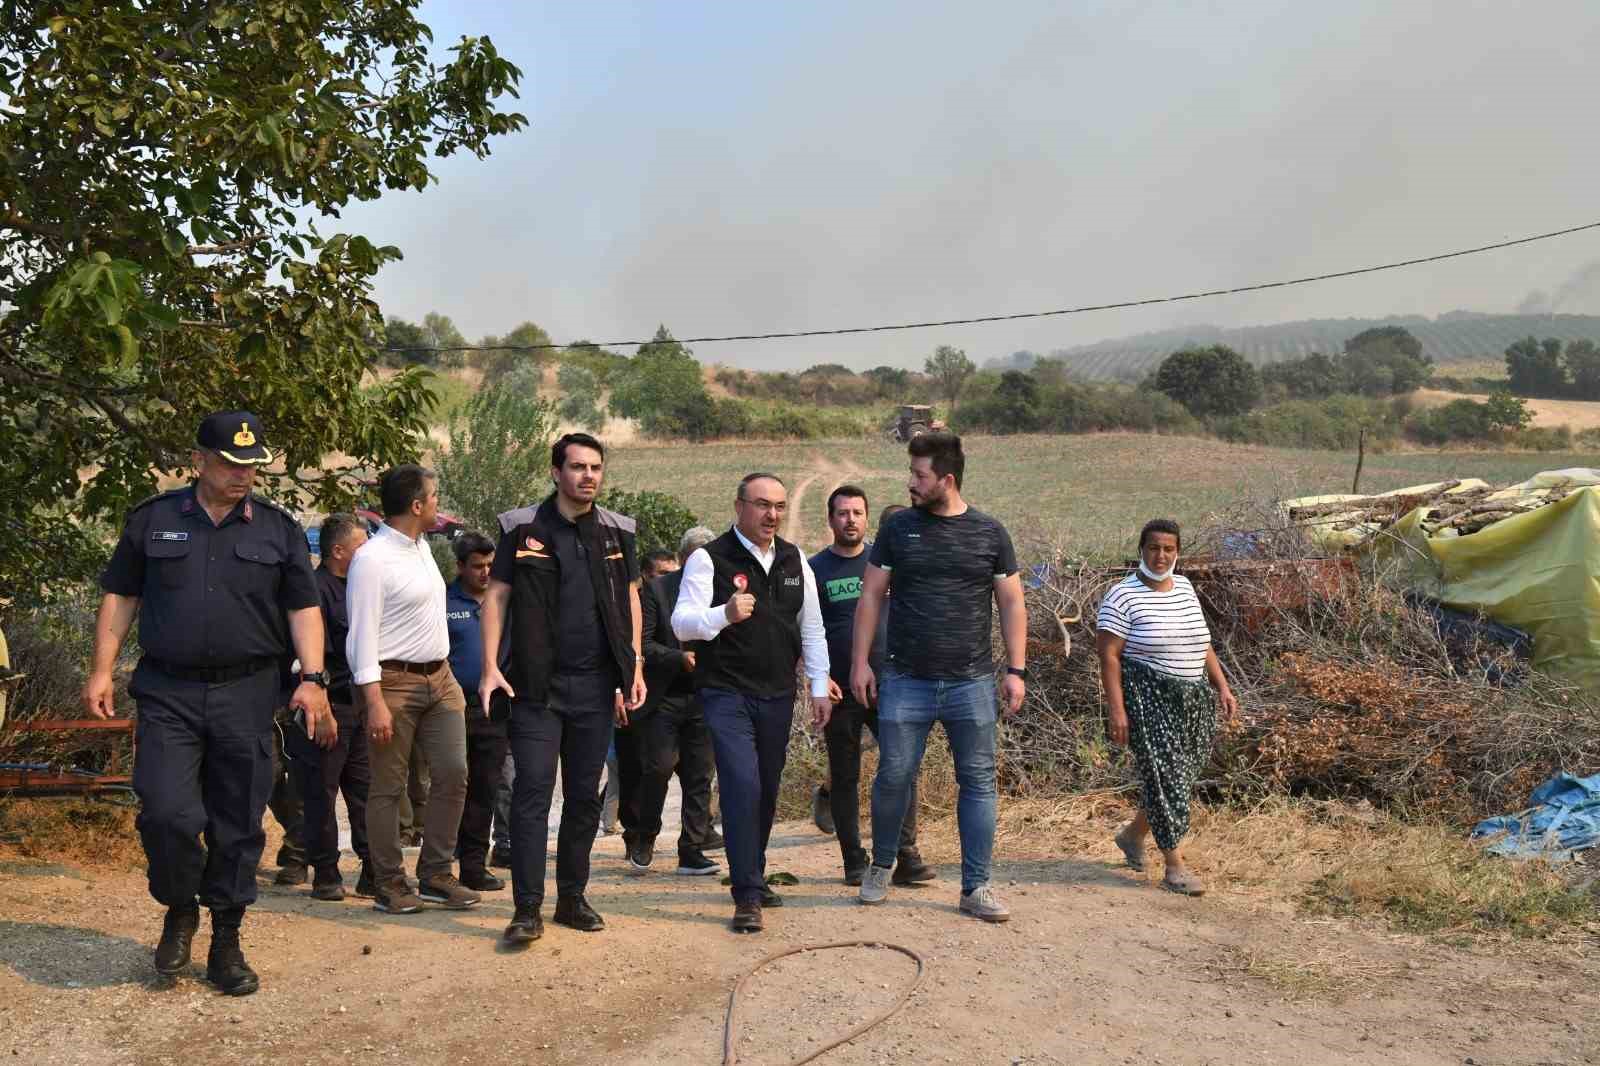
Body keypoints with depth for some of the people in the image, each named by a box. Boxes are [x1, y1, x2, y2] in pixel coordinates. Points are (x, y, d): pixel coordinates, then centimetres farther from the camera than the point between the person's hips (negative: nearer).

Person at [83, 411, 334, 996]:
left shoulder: (278, 527, 6)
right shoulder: (152, 518, 6)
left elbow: (303, 607, 4)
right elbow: (120, 596, 10)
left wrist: (312, 678, -7)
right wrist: (102, 670, 2)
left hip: (246, 695, 1)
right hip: (167, 694, 0)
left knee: (239, 824, 4)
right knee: (168, 813, -10)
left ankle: (226, 941, 19)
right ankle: (179, 910, 19)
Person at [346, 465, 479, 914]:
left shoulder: (422, 546, 11)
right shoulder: (372, 559, -14)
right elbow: (362, 635, -17)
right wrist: (375, 702, -22)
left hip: (440, 678, 8)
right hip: (394, 681, -8)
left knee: (452, 774, 4)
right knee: (388, 787, 2)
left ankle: (436, 875, 15)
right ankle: (389, 884, 12)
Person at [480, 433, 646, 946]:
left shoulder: (617, 531, 7)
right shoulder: (523, 528, -1)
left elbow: (630, 598, 13)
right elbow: (496, 596, 0)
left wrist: (634, 667, 7)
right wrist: (490, 667, -9)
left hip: (596, 687, 3)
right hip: (537, 685, -3)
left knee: (585, 796, 9)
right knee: (533, 791, -7)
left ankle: (572, 898, 21)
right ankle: (527, 908, -2)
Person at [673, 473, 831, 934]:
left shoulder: (794, 559, 9)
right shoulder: (709, 558, -8)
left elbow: (811, 627, 15)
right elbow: (681, 623, -15)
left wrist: (819, 688, 10)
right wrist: (725, 614, -33)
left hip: (778, 696, 5)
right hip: (727, 693, -5)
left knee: (767, 790, 13)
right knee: (742, 785, -14)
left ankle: (754, 876, 31)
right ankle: (747, 895, -6)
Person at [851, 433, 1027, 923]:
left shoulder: (990, 533, 4)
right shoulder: (898, 529, 4)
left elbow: (1012, 604, 6)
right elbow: (870, 597, 5)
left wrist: (1016, 670, -1)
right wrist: (860, 662, -1)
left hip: (972, 682, 0)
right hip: (906, 681, 0)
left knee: (978, 782, 3)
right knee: (894, 776, 3)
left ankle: (976, 887, 13)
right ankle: (881, 868, 26)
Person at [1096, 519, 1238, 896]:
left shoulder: (1185, 588, 11)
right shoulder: (1122, 596, -11)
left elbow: (1201, 642, 19)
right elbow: (1108, 656, -14)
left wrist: (1222, 686, 13)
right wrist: (1116, 709, -19)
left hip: (1192, 698, 7)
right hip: (1148, 699, -7)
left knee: (1182, 775, 12)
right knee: (1163, 774, -6)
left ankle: (1134, 833, 33)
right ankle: (1174, 865, 4)